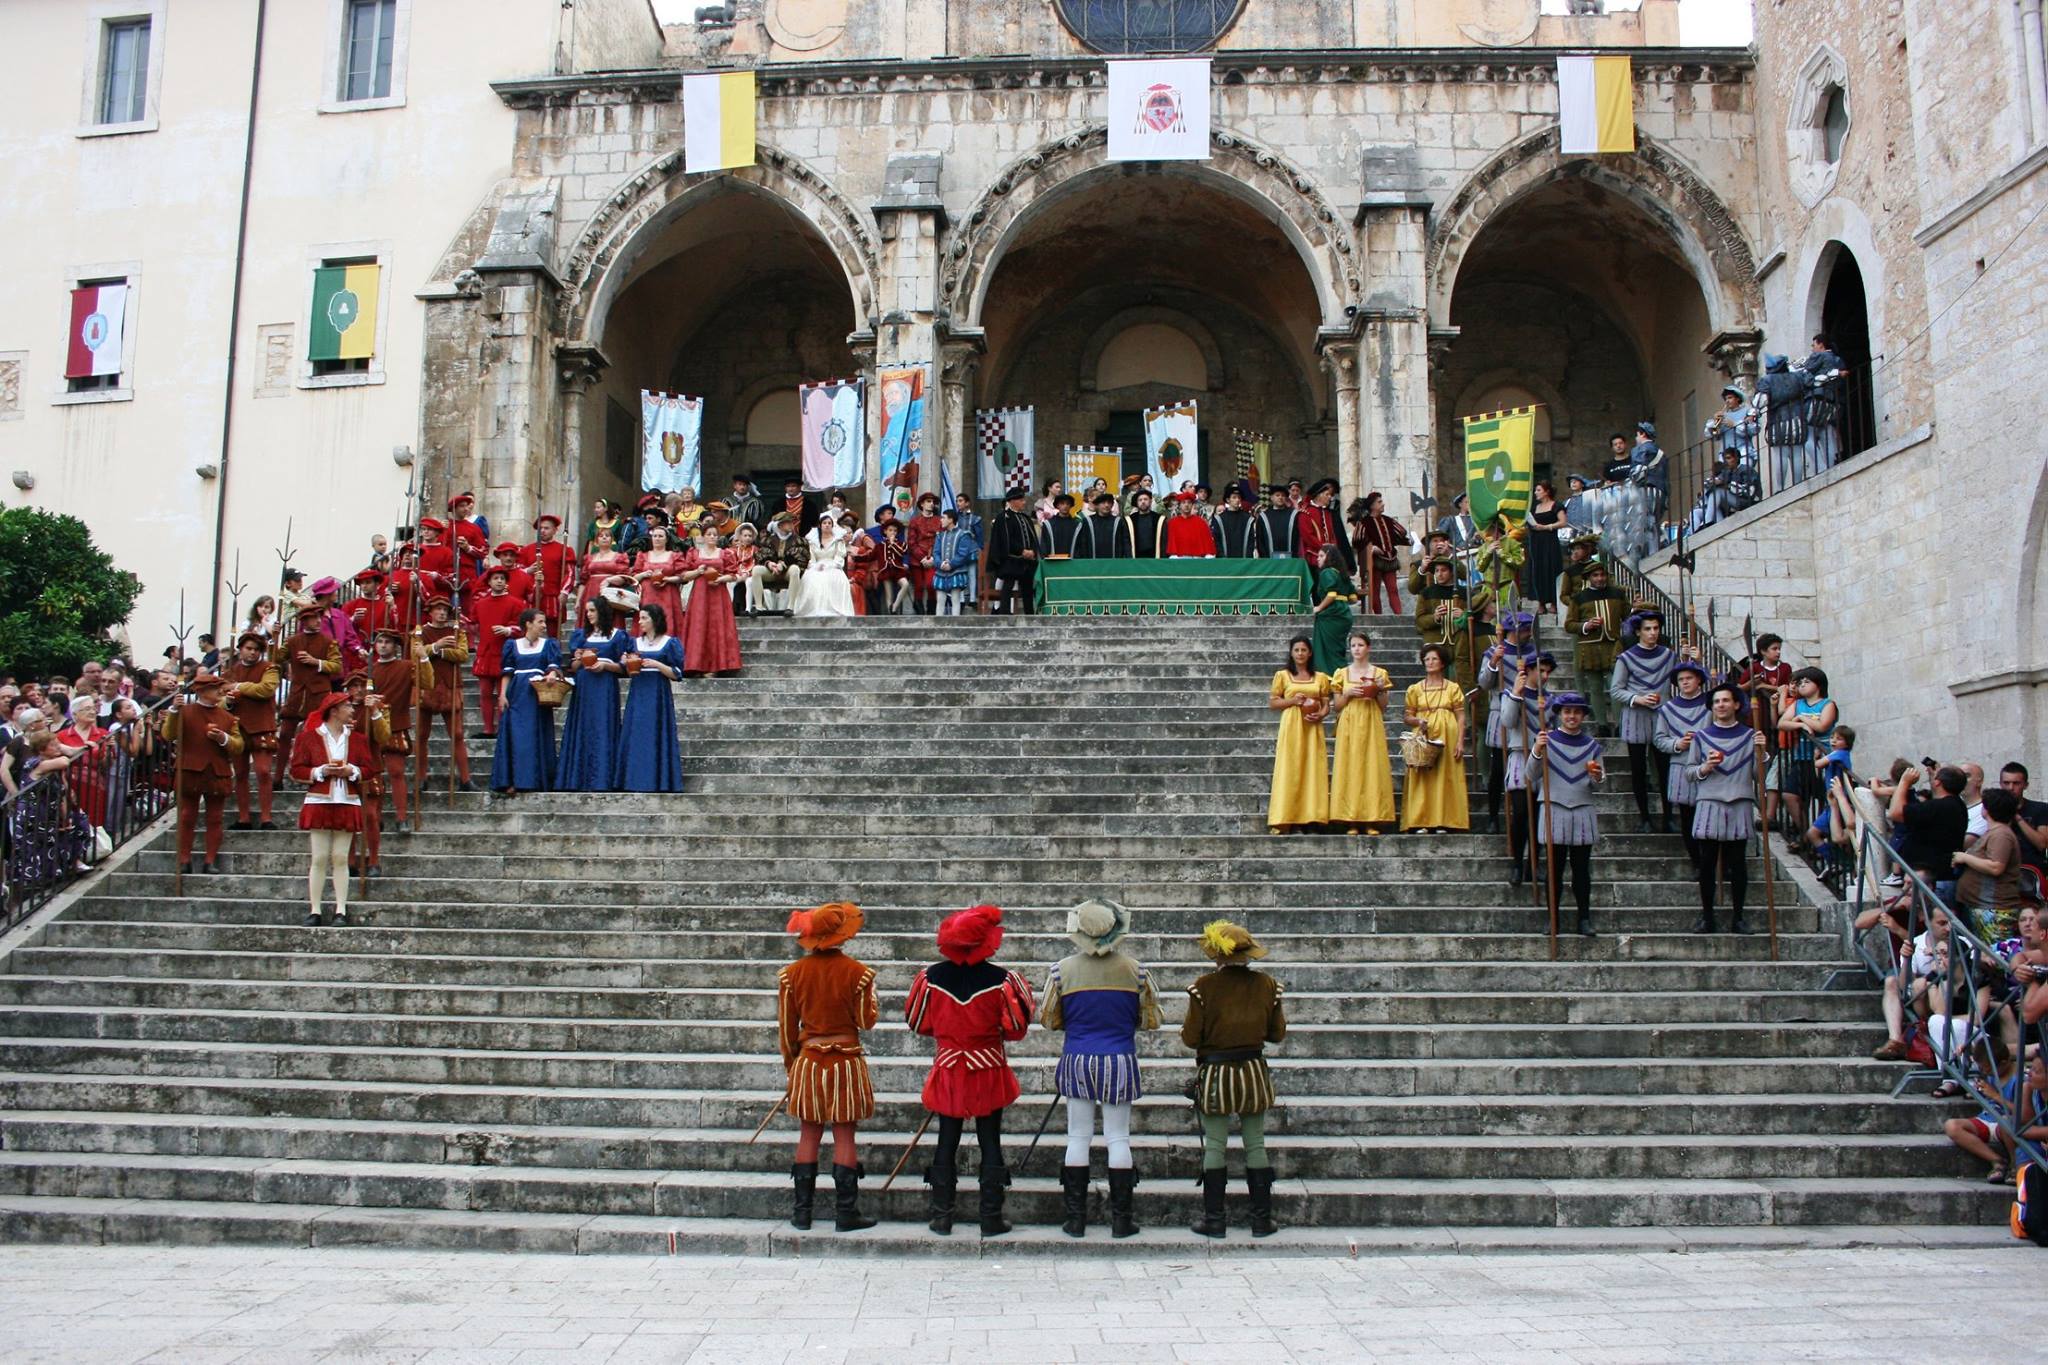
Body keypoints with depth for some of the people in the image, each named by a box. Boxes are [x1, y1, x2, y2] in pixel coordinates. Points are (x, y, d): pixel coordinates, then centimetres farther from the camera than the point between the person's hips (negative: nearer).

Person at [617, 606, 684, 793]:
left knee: (655, 739, -6)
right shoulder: (634, 642, 13)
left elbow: (677, 673, -4)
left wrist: (657, 665, -17)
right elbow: (627, 671, 17)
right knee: (634, 740, 2)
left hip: (658, 697, -4)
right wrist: (627, 664, -4)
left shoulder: (670, 643, 0)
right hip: (637, 695, 5)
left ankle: (658, 784, -1)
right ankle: (634, 783, 6)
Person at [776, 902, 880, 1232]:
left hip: (808, 1062, 2)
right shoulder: (857, 972, -10)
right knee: (844, 1136, 4)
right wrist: (872, 1001, 15)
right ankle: (846, 1212, 7)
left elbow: (786, 1027, 5)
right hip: (846, 1062, -2)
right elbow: (867, 1021, -4)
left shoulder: (792, 974, -2)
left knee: (809, 1135, 10)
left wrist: (790, 1064, 17)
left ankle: (801, 1212, 14)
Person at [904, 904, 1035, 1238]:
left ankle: (941, 1216, 14)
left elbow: (918, 1024, 2)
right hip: (989, 1072, -2)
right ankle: (991, 1217, 10)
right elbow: (1016, 1029, -7)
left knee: (946, 1142, 11)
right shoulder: (1002, 980, -14)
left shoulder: (930, 978, -8)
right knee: (990, 1142, 7)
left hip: (948, 1072, 2)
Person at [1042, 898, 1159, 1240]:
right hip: (1119, 1062, 0)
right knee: (1118, 1139, 7)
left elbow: (1048, 1020, 2)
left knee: (1078, 1138, 8)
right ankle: (1121, 1220, 9)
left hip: (1077, 1061, 0)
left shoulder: (1062, 970, -6)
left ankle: (1075, 1219, 10)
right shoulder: (1133, 969, -5)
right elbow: (1151, 1020, 3)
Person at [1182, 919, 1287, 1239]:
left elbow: (1190, 1038, -10)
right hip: (1254, 1072, 3)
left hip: (1215, 1074, -3)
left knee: (1215, 1147, 7)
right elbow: (1277, 1034, 5)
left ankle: (1213, 1219, 11)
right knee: (1256, 1146, 11)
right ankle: (1262, 1219, 15)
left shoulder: (1204, 987, -13)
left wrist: (1187, 1022, 11)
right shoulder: (1266, 985, -3)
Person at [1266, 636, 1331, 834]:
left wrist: (1320, 715, -10)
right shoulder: (1282, 675, 7)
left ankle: (1310, 816, 1)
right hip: (1290, 727, -2)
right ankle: (1282, 821, -8)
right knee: (1289, 771, -6)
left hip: (1312, 729, 2)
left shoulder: (1321, 677, 12)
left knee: (1312, 770, -2)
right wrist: (1292, 700, -10)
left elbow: (1326, 705, 12)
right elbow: (1271, 703, 6)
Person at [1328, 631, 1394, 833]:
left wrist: (1380, 690, -7)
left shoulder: (1380, 673, 8)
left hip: (1372, 725, 0)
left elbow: (1383, 707, 9)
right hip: (1349, 725, 0)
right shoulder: (1341, 674, 9)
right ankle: (1351, 822, -4)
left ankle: (1372, 820, -4)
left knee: (1373, 767, -6)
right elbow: (1336, 706, 8)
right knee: (1349, 768, -5)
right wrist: (1348, 694, -8)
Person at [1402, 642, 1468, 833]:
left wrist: (1460, 742, -6)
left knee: (1446, 777, -4)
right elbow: (1407, 716, 11)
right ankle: (1421, 821, -5)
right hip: (1423, 737, 1)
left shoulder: (1453, 688, 7)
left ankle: (1443, 821, -2)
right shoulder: (1415, 689, 10)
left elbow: (1461, 717, 4)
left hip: (1447, 737, -1)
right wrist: (1418, 721, -11)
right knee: (1423, 778, -5)